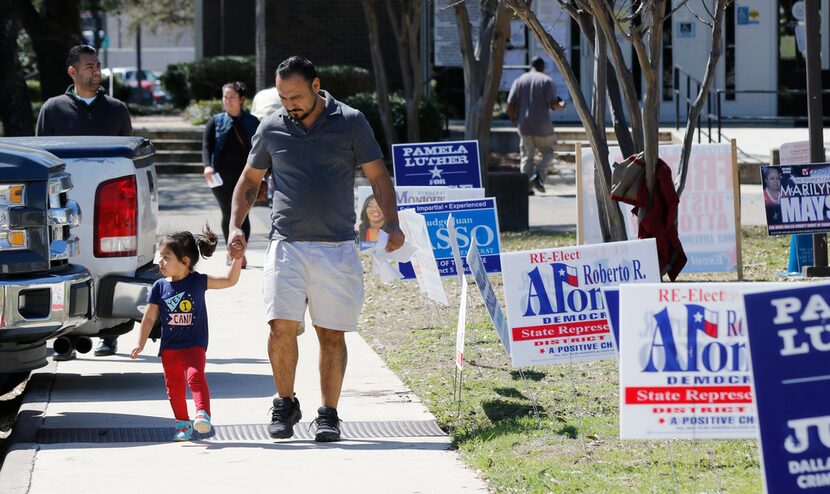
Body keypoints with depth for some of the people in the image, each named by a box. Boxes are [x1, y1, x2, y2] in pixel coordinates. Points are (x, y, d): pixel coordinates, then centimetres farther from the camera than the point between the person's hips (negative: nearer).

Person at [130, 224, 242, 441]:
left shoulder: (198, 281, -4)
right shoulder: (160, 287, 1)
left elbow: (229, 280, -4)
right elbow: (149, 317, 6)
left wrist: (238, 259, -17)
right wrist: (141, 344, 3)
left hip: (194, 344, -3)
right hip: (169, 346, 3)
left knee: (195, 375, -24)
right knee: (174, 386, 8)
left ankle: (203, 414, -31)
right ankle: (183, 424, 22)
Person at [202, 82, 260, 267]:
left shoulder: (251, 122, 5)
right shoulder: (216, 121, 7)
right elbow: (207, 146, -2)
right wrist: (208, 166, -21)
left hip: (244, 175, -2)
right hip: (222, 176, 2)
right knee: (227, 213, 9)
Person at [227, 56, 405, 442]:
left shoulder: (351, 123, 3)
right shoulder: (271, 128, 8)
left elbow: (377, 176, 5)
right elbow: (250, 180, 18)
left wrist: (391, 222, -9)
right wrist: (235, 226, 5)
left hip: (337, 247, -1)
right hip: (287, 246, 1)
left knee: (332, 334, 0)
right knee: (282, 325, -11)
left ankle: (329, 414, 11)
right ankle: (285, 404, 7)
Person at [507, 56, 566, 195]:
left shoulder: (519, 80, 6)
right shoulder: (547, 80, -3)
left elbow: (510, 105, 0)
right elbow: (553, 103, -13)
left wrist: (513, 120, 17)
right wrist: (561, 105, 9)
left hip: (524, 126, 3)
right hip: (542, 126, -3)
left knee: (527, 156, 13)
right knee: (548, 152, 14)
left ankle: (526, 187, 6)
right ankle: (539, 175, -9)